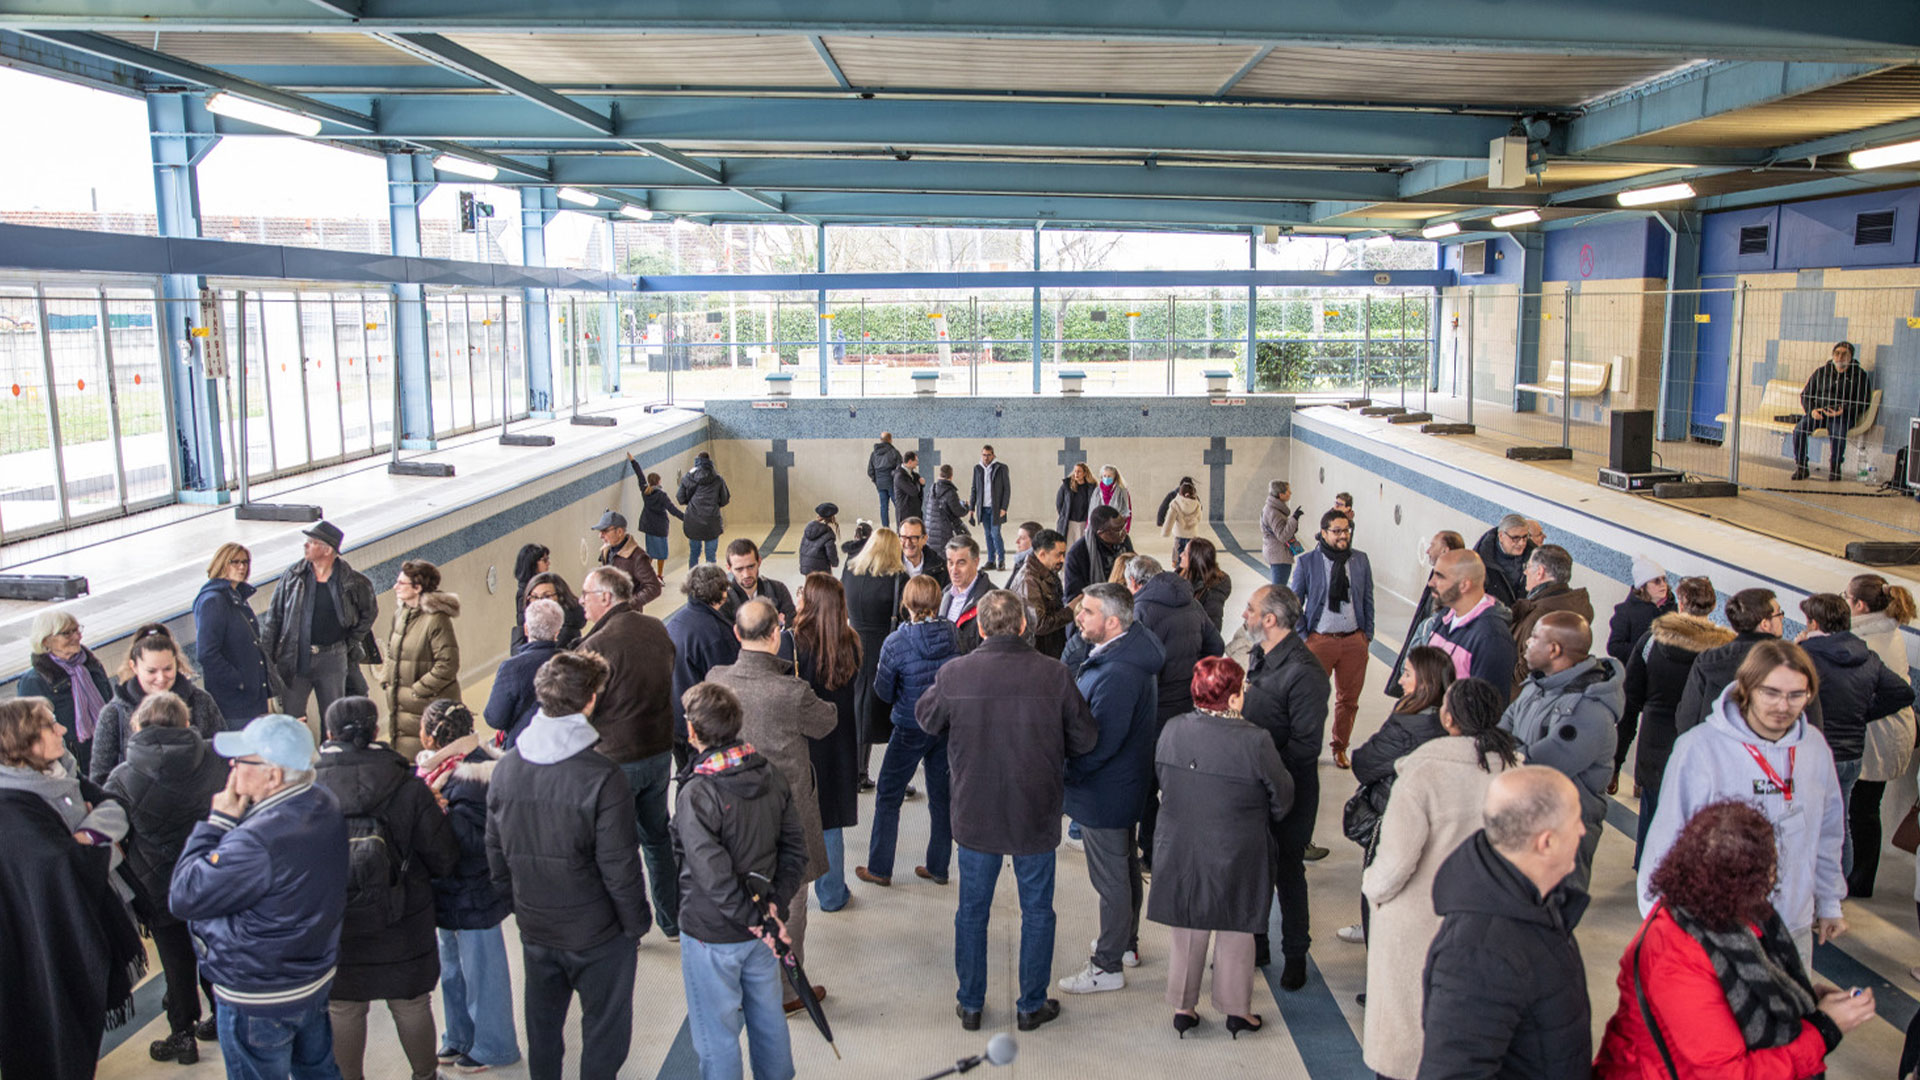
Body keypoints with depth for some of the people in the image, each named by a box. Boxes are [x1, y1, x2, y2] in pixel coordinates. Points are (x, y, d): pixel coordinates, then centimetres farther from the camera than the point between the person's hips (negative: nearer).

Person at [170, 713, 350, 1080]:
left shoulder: (258, 842, -35)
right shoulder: (325, 804, -7)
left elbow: (184, 898, -23)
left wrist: (219, 820, -19)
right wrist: (235, 820, -5)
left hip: (258, 999, -8)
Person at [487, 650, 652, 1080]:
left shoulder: (506, 767, -8)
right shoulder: (602, 777, -25)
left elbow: (495, 851, 3)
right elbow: (619, 866, -20)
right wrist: (636, 921, -5)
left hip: (534, 927, 5)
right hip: (597, 932, -5)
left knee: (542, 1020, 24)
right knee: (604, 1028, 14)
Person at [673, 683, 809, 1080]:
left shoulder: (698, 793, -23)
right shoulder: (774, 778, -3)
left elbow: (712, 873, -26)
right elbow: (795, 849, 1)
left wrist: (754, 917, -16)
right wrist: (775, 903, -2)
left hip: (712, 934, -6)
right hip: (760, 931, 6)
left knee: (717, 1034, 11)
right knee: (768, 1017, 23)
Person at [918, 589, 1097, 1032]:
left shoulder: (954, 673, -13)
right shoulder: (1054, 674, -15)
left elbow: (926, 720, 6)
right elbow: (1085, 739, -4)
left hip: (975, 814, 1)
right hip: (1036, 816, -1)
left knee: (972, 909, 17)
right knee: (1037, 910, 16)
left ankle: (970, 1005, 28)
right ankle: (1032, 1005, 27)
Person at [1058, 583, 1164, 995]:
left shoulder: (1117, 675, -32)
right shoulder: (1132, 649, 1)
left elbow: (1099, 744, -30)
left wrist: (1063, 773, -18)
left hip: (1103, 794, -10)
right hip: (1126, 785, 10)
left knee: (1111, 880, 4)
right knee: (1125, 866, 24)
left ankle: (1108, 966, 19)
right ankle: (1127, 942, 42)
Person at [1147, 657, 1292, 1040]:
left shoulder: (1172, 731, -10)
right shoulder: (1254, 742, -21)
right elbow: (1283, 799, -9)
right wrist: (1267, 821, 13)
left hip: (1179, 849, 3)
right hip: (1235, 857, -3)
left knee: (1186, 930, 17)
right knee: (1235, 932, 15)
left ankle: (1183, 1008, 29)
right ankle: (1237, 1010, 29)